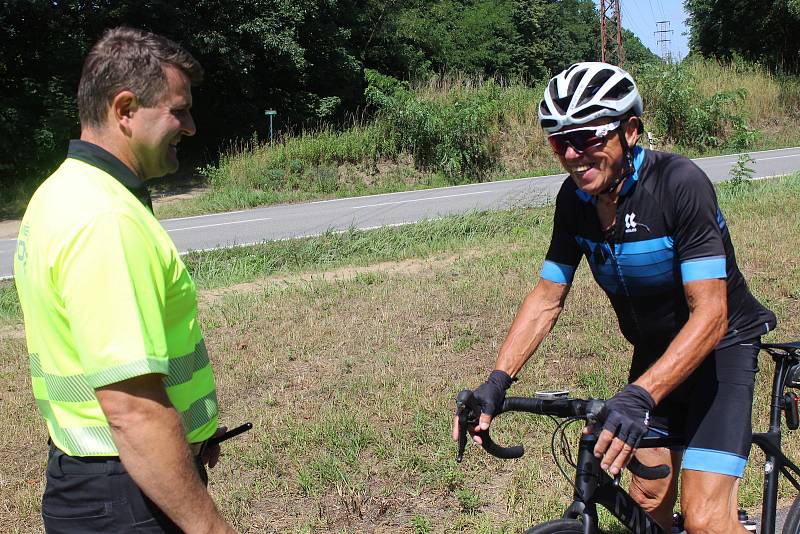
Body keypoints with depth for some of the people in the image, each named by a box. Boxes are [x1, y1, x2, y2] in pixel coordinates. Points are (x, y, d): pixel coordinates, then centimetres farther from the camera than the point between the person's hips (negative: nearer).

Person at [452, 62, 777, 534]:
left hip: (718, 345, -5)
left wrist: (639, 396, -43)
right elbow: (547, 299, -5)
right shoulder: (575, 198, -10)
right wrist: (497, 382, -17)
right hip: (655, 348, 5)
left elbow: (710, 314, -31)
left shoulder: (679, 183, -28)